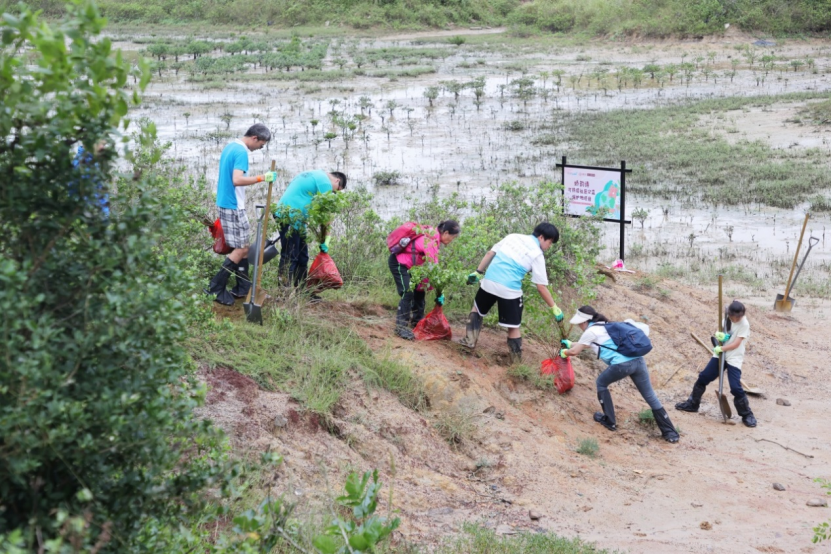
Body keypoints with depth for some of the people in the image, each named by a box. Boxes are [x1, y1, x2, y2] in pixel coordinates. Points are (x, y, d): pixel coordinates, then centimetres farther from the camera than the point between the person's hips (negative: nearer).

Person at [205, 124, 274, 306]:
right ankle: (216, 288, -4)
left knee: (242, 246, 14)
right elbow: (237, 180, -29)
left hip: (225, 203, 10)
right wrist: (261, 178, -24)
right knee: (241, 249, -4)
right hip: (233, 206, -10)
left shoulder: (230, 147, 14)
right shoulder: (241, 152, -17)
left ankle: (243, 288, 18)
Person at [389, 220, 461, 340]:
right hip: (398, 263, -10)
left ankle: (417, 321, 26)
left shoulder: (433, 235, 2)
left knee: (419, 291, 14)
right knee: (408, 293, -18)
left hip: (407, 264, 10)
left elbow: (432, 265, 3)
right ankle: (401, 327, -16)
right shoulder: (431, 241, -28)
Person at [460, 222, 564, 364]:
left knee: (477, 309, 30)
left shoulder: (513, 236, 13)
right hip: (510, 290, -4)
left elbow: (490, 253, 14)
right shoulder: (537, 254, -1)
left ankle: (469, 341, 26)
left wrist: (478, 272, 21)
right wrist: (554, 308, 4)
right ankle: (516, 363, 12)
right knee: (514, 328, 6)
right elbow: (541, 287, -4)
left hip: (489, 281, 4)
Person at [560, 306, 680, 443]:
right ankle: (670, 433, 11)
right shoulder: (605, 326, 28)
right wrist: (570, 343, 56)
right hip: (638, 360, 7)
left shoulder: (591, 331, 4)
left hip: (622, 364, -7)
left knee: (601, 383, 20)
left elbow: (575, 351, 14)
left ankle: (609, 421, 23)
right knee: (650, 397, 10)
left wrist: (564, 353, 34)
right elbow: (585, 344, 46)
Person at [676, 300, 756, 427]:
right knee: (703, 378, 8)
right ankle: (692, 404, 25)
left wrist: (721, 349, -20)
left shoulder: (744, 324, -16)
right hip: (720, 355, 6)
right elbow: (720, 334, 8)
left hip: (734, 359, -6)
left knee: (736, 388, -14)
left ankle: (747, 415, 2)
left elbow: (736, 344, -19)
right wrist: (719, 335, -15)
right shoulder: (727, 319, 4)